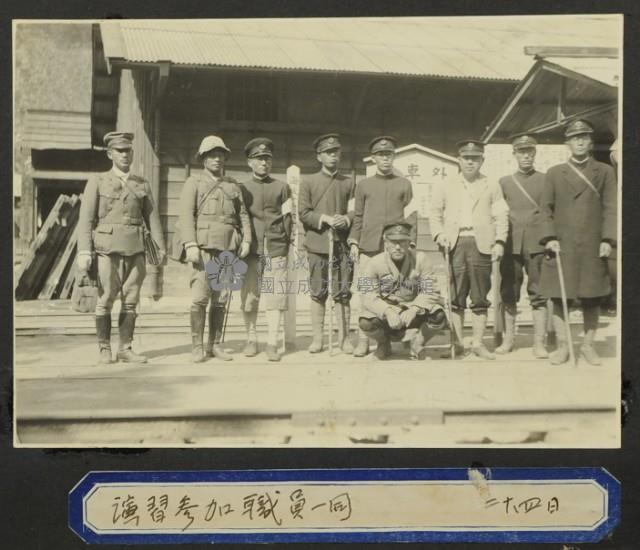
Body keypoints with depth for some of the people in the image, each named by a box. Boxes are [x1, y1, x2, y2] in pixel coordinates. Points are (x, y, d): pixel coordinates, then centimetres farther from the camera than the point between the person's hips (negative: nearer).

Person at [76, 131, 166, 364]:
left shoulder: (142, 185, 13)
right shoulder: (97, 182, 4)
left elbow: (152, 217, 10)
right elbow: (86, 218, -2)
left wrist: (161, 247, -1)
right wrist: (84, 252, -11)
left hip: (135, 250, 3)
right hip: (108, 250, -3)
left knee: (131, 300, 3)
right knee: (105, 300, -1)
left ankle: (125, 349, 11)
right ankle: (104, 349, 10)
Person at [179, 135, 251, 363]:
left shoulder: (233, 186, 19)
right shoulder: (193, 182, 6)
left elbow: (243, 214, 17)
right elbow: (186, 215, -3)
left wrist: (246, 240, 3)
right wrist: (190, 245, -13)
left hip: (228, 250, 4)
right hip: (204, 248, -4)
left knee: (221, 299, 5)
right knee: (200, 298, -8)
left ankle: (215, 345, 13)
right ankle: (197, 346, -1)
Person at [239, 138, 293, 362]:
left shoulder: (282, 187, 11)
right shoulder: (242, 189, 11)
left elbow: (288, 218, 10)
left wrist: (286, 242, 3)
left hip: (276, 250, 0)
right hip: (251, 249, 1)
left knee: (275, 296, -6)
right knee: (249, 296, 2)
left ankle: (272, 343, -3)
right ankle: (251, 340, 15)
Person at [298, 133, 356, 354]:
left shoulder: (349, 183, 13)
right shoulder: (308, 181, 8)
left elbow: (355, 212, 9)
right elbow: (303, 212, 0)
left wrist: (346, 219, -12)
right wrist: (325, 218, -14)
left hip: (342, 244, 1)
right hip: (317, 244, -1)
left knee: (343, 292, -1)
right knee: (317, 293, 3)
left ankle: (344, 337, 6)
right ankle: (317, 338, 10)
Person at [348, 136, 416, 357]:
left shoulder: (404, 184, 12)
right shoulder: (363, 185, 14)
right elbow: (358, 217, 13)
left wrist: (410, 242, 0)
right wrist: (353, 241, 3)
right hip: (368, 246, 0)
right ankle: (363, 340, 0)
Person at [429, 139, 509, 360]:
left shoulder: (492, 186, 13)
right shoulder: (445, 185, 15)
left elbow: (501, 217, 8)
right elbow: (435, 213, 12)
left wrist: (499, 241, -4)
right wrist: (439, 234, -5)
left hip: (481, 244, 0)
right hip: (455, 243, 0)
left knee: (480, 297, 0)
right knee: (456, 296, 0)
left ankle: (478, 343, 6)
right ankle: (457, 343, 7)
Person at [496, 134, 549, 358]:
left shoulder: (546, 181, 7)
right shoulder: (504, 182, 11)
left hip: (537, 245, -1)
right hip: (511, 245, 2)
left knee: (539, 295, -2)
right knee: (508, 295, 5)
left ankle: (539, 343, 3)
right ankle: (508, 338, 16)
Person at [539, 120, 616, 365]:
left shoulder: (605, 172, 8)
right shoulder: (554, 173, 9)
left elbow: (610, 208, 4)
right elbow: (546, 208, 6)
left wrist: (608, 239, -6)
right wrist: (549, 237, -6)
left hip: (593, 248, 0)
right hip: (561, 246, 0)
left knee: (592, 299, 5)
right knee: (559, 297, 1)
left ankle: (588, 345, 17)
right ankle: (562, 345, 11)